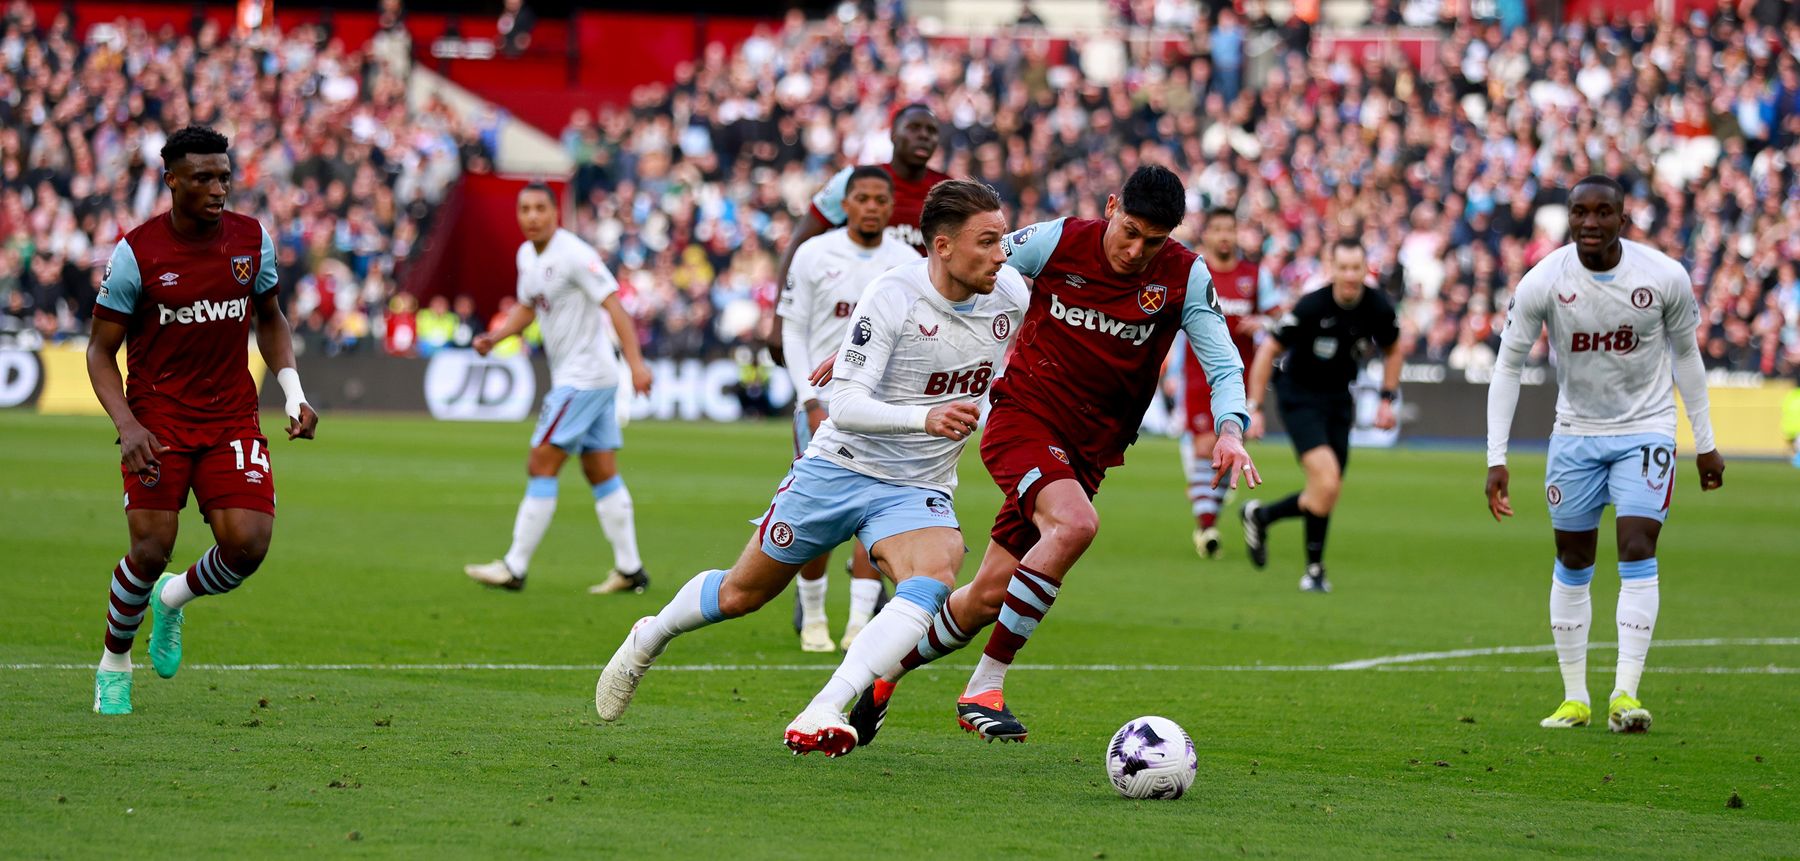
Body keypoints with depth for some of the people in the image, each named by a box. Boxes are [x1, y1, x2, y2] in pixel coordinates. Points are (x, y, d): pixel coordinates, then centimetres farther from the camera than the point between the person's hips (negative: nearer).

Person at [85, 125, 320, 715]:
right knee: (152, 550, -11)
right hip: (157, 420, -3)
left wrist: (293, 393, 4)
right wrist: (127, 426, -18)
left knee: (248, 544, -14)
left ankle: (173, 598, 20)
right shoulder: (137, 252, -10)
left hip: (232, 418, 3)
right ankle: (114, 662, 17)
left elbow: (270, 319, 18)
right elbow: (101, 350, -3)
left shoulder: (253, 240, 1)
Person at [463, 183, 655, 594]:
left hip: (585, 378, -9)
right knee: (602, 473, 9)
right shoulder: (527, 255, 11)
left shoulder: (573, 254, -17)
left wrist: (636, 363, -29)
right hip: (568, 376, 9)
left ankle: (514, 568, -5)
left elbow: (614, 305, -21)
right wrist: (494, 336, 6)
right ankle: (629, 570, 11)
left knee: (541, 466, -8)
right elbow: (526, 308, 25)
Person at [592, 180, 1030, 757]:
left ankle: (823, 716, -37)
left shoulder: (1012, 293, -6)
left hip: (917, 492, 3)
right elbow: (844, 404, -28)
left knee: (934, 579, -30)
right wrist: (924, 416, -41)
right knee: (742, 594, 11)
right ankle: (649, 639, 44)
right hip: (840, 466, -3)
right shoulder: (894, 295, -21)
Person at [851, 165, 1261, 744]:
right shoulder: (1058, 242, -10)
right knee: (1074, 524, -32)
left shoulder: (1184, 278, -5)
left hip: (1088, 450, 4)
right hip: (1023, 415, -4)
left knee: (988, 599, 1)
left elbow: (1223, 364, -5)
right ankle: (984, 689, -24)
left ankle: (884, 672, 26)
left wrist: (1230, 430, -26)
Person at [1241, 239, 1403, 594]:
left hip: (1339, 399, 6)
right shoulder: (1311, 307, -23)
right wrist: (1254, 408, -13)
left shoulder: (1378, 308, -10)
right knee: (1326, 481, -20)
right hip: (1300, 397, -6)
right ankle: (1314, 569, -1)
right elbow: (1268, 351, -12)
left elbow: (1393, 350, 12)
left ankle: (1260, 515, 31)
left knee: (1328, 493, 6)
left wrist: (1387, 400, 4)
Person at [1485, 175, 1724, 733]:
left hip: (1645, 431, -1)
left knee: (1638, 554, -15)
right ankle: (1574, 698, 16)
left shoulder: (1665, 277, -13)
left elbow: (1685, 353, 3)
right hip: (1576, 434, 1)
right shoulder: (1542, 283, -14)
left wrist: (1705, 442, 7)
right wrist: (1496, 458, -12)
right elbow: (1508, 365, -6)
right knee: (1572, 564, 6)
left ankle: (1626, 693, -16)